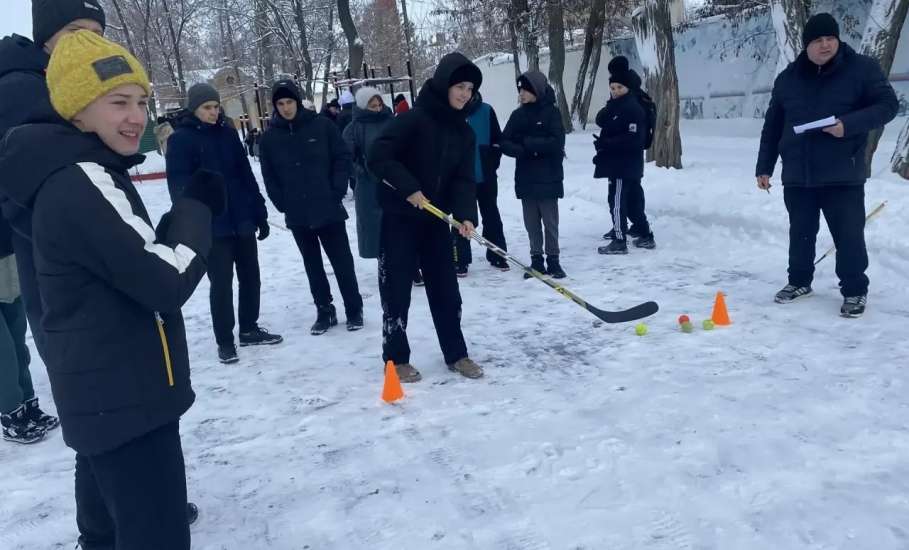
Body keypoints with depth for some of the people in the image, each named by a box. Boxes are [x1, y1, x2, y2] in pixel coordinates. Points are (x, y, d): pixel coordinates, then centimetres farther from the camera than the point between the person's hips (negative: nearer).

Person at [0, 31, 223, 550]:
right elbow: (167, 281, -23)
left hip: (104, 394, 11)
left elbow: (134, 265, 19)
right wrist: (197, 207, -7)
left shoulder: (77, 177, 15)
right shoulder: (83, 183, -19)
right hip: (126, 399, -11)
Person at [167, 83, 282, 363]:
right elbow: (178, 184, -10)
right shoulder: (181, 139, -5)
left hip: (242, 219, 5)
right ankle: (225, 340, 12)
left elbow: (246, 174, 9)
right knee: (221, 282, 0)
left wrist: (260, 213, 8)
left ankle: (249, 329, 28)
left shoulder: (228, 133, 7)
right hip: (212, 225, -5)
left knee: (250, 277, 12)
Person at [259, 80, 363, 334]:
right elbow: (269, 176, 7)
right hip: (297, 215, 3)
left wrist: (337, 192, -8)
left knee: (342, 261, 4)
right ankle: (324, 311, 24)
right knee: (312, 265, 12)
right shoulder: (270, 137, 3)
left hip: (328, 208, -3)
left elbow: (343, 158, -2)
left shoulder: (322, 125, -4)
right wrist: (283, 204, -1)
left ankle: (354, 310, 16)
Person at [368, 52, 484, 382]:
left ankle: (456, 354, 23)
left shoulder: (464, 133, 4)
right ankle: (396, 359, 16)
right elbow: (377, 158, -19)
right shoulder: (413, 119, -15)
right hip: (400, 218, -6)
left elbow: (464, 179, -2)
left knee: (446, 288, 10)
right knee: (397, 289, 2)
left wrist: (465, 214, -18)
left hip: (435, 219, 6)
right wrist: (409, 188, -24)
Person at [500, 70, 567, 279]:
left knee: (550, 221, 1)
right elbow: (505, 142, 2)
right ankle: (536, 259, 17)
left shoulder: (551, 112, -4)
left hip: (548, 177, -4)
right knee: (531, 222, 8)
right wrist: (522, 150, -16)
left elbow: (557, 143, -15)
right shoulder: (518, 115, 8)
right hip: (525, 178, 4)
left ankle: (553, 260, 12)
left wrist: (527, 142, -14)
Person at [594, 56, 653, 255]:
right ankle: (645, 236, 26)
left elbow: (634, 138, -23)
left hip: (625, 165, -10)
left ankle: (619, 242, -2)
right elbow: (600, 120, 5)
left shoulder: (633, 108, -16)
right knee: (632, 200, 16)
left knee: (617, 201, -7)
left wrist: (606, 143, -24)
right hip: (618, 162, 10)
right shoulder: (616, 106, 13)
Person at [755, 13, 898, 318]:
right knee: (800, 233, 15)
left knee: (849, 235, -1)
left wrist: (849, 124, -22)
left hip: (843, 175, -3)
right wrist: (764, 167, 8)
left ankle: (855, 291, 15)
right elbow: (772, 127, 10)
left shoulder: (862, 68, -3)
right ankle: (799, 281, 32)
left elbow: (888, 105, -5)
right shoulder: (788, 78, 6)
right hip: (797, 175, 3)